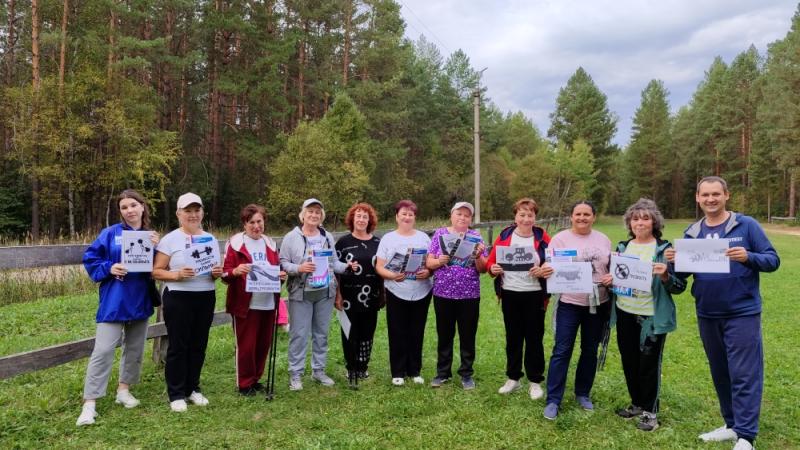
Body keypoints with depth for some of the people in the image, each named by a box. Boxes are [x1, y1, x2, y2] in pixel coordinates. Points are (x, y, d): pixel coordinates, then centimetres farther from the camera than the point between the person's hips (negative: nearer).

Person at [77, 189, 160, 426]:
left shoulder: (151, 236, 4)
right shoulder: (110, 233, -4)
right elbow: (90, 258, 0)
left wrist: (156, 248, -14)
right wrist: (109, 268, -16)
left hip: (140, 299, 4)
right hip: (114, 300, -4)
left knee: (134, 348, 14)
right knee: (103, 350, -7)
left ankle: (124, 389, 31)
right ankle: (89, 403, -2)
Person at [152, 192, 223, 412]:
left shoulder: (211, 239, 10)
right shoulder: (170, 239, -4)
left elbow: (217, 269, 16)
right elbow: (156, 271, -6)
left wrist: (218, 273, -7)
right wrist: (177, 274, -22)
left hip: (206, 298, 4)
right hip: (178, 299, -4)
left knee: (198, 346, 11)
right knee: (178, 346, 2)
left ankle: (193, 388, 25)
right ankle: (176, 394, 13)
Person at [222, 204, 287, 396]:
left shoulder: (270, 244, 12)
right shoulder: (235, 243, -5)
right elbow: (225, 274, -8)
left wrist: (281, 274, -2)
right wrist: (236, 271, -29)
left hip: (268, 303, 5)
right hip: (245, 304, -5)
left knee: (264, 344, 12)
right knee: (246, 345, 1)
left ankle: (255, 379, 29)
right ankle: (245, 384, 16)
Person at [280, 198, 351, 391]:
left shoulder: (328, 237, 9)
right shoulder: (291, 237, -5)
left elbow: (333, 262, 12)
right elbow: (282, 263, -7)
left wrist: (347, 266, -5)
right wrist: (299, 268, -23)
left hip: (325, 292, 4)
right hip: (301, 293, -4)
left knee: (321, 333, 12)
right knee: (299, 334, -1)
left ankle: (318, 370, 25)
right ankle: (295, 373, 10)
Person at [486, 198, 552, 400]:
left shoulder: (542, 237, -3)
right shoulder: (504, 235, 2)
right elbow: (491, 261, 6)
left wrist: (543, 271, -22)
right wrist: (493, 269, -16)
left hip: (534, 295, -2)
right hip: (509, 294, 2)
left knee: (534, 338, 5)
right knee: (513, 337, 13)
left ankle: (535, 382, 19)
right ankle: (513, 378, 26)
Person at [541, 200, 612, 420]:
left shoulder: (603, 240, 9)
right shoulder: (560, 239, -3)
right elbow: (550, 268, -5)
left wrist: (612, 277, -6)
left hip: (598, 304, 4)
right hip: (569, 303, -4)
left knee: (590, 351, 13)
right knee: (561, 351, -4)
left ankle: (583, 394, 30)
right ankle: (553, 401, 2)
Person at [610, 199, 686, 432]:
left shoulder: (665, 248, -8)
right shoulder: (623, 247, 7)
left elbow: (680, 286, -8)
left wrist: (665, 276, -26)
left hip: (652, 317, -5)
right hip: (625, 314, 5)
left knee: (649, 365, 4)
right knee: (629, 363, 14)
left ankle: (650, 411, 20)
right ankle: (636, 403, 32)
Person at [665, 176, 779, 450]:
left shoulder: (747, 225, -4)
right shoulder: (692, 232, 7)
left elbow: (773, 260, -5)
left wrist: (748, 257, -25)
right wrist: (674, 262, -12)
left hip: (742, 312, -4)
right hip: (707, 314, 5)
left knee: (744, 375, -3)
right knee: (720, 373, 14)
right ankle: (732, 425, 28)